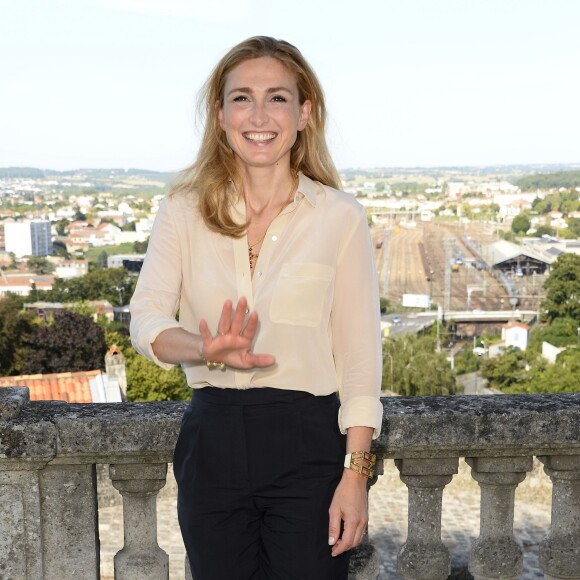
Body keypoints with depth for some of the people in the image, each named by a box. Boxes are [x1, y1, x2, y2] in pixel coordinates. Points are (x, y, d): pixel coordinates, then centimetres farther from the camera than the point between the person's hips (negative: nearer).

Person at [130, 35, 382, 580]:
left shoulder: (340, 216, -4)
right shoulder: (184, 211, 2)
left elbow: (359, 357, -4)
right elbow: (146, 318, -6)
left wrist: (355, 474, -8)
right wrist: (206, 350, -28)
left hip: (306, 443, -2)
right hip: (211, 439, 2)